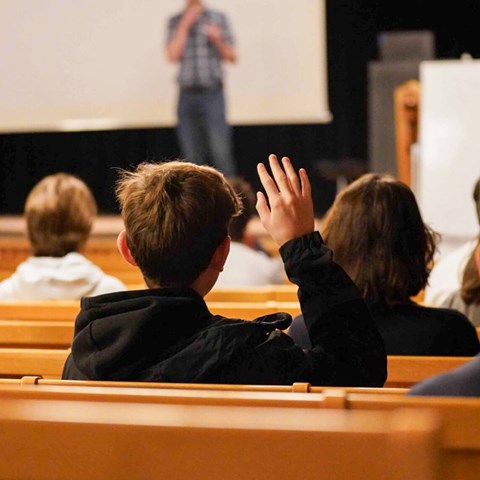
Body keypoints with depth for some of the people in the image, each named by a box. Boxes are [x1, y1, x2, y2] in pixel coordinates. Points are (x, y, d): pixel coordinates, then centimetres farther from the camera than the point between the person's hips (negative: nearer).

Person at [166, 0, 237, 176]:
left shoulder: (218, 18, 7)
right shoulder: (175, 21, 10)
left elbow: (232, 56, 8)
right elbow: (173, 55, -3)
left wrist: (218, 40, -10)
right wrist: (185, 24, -4)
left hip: (212, 94, -1)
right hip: (187, 95, 1)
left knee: (220, 153, -11)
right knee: (192, 157, 0)